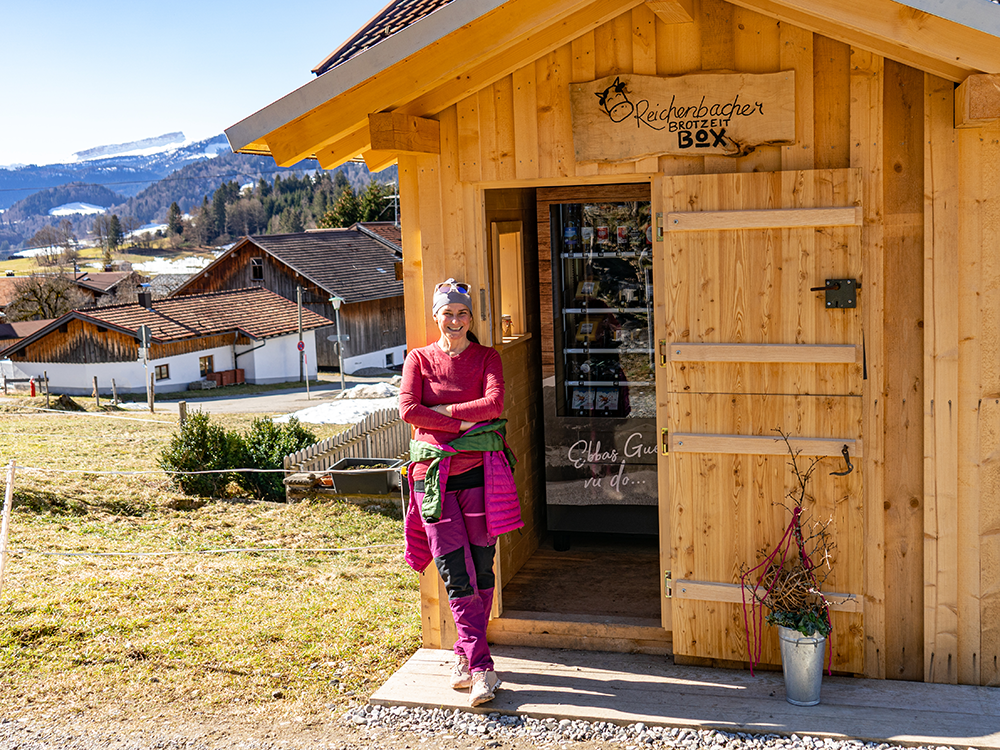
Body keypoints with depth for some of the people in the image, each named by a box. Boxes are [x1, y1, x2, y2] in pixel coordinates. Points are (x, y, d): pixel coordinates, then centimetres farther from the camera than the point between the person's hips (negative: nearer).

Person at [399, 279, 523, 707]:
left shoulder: (487, 358, 9)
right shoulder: (419, 360, 10)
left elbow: (494, 404, -10)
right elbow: (407, 410, -6)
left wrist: (443, 409, -8)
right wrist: (463, 423, -9)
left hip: (479, 471, 0)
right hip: (433, 473, 0)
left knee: (480, 570, 1)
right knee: (456, 572, -7)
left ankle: (467, 656, 18)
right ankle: (480, 667, -5)